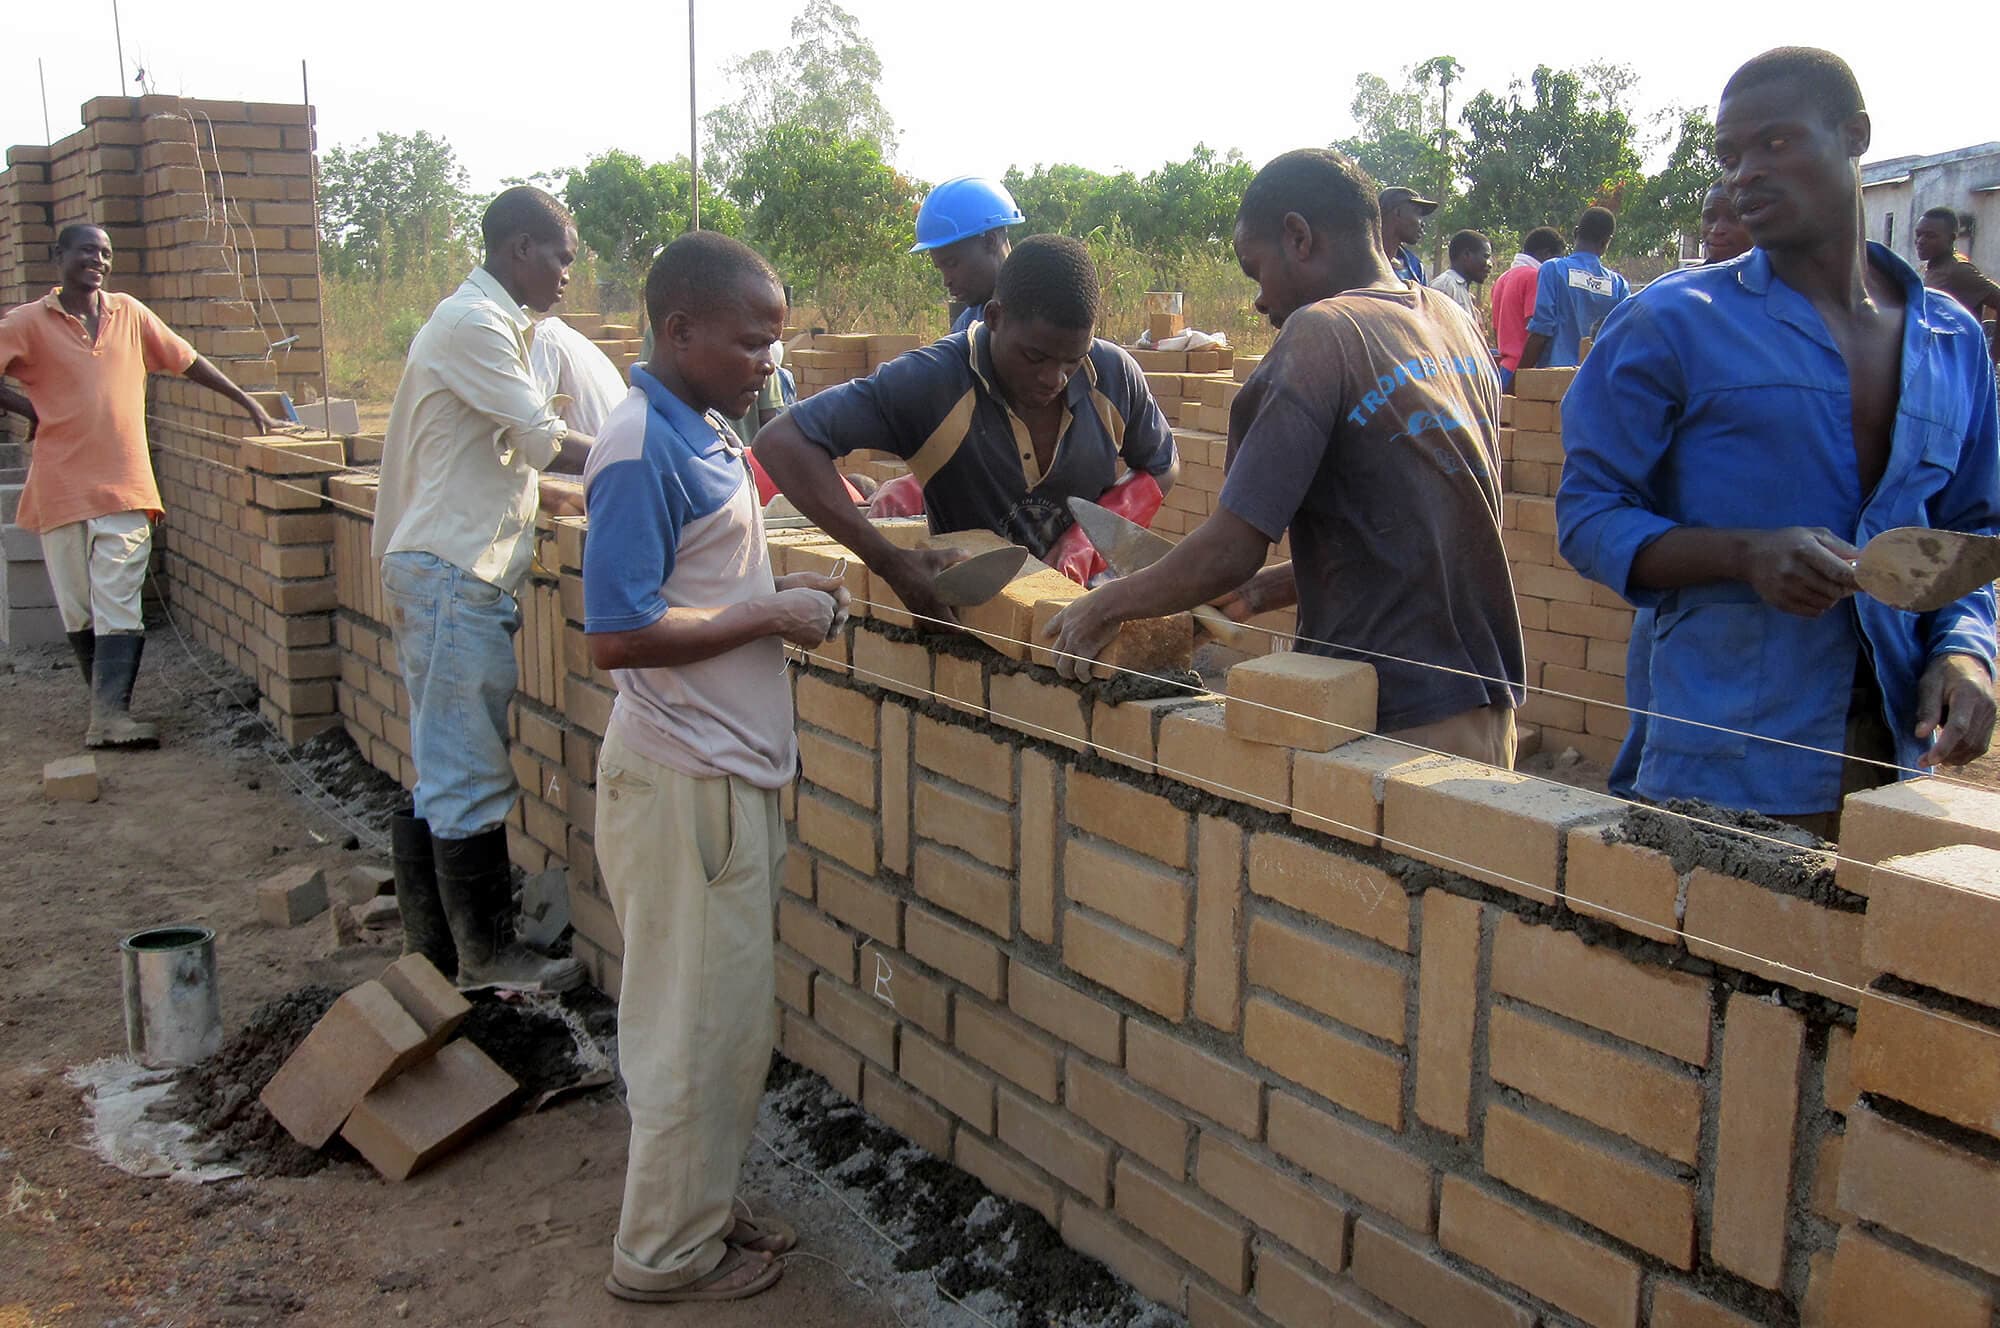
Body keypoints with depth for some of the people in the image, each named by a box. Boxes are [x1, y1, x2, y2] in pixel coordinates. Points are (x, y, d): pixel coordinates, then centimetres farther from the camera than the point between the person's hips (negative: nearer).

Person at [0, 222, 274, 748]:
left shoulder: (130, 313, 10)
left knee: (118, 604, -8)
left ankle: (111, 712, -14)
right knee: (77, 611, 6)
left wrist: (247, 403, 17)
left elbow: (187, 361, 18)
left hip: (123, 487, 1)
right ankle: (107, 707, 17)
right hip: (60, 488, -1)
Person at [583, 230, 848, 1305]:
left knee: (726, 1018, 19)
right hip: (685, 781, -9)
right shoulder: (641, 449, -19)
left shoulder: (705, 429, 10)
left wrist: (784, 591, 6)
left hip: (727, 770, 9)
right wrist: (771, 618, -17)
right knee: (700, 1025, 4)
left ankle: (698, 1205, 36)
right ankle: (666, 1251, 21)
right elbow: (617, 636, -24)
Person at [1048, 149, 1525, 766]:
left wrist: (1105, 605, -1)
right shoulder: (1455, 326, 11)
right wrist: (1262, 590, 18)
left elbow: (1232, 549, -16)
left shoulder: (1321, 333, -14)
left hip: (1396, 724, -8)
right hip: (1487, 705, 8)